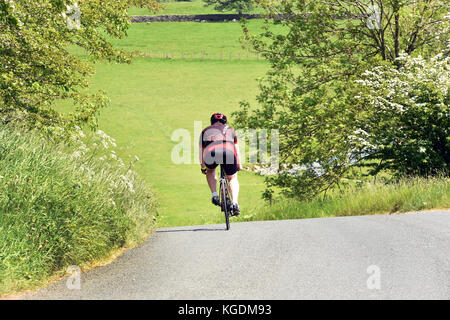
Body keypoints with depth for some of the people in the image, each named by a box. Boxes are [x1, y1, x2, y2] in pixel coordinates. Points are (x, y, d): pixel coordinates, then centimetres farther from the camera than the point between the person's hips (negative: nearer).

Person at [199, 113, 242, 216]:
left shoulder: (206, 131, 35)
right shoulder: (230, 130, 35)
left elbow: (201, 150, 36)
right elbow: (236, 149, 35)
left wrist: (203, 167, 46)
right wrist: (239, 164, 44)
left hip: (211, 153, 0)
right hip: (228, 153, 0)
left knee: (210, 171, 35)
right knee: (233, 178, 22)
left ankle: (214, 195, 15)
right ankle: (235, 203, 1)